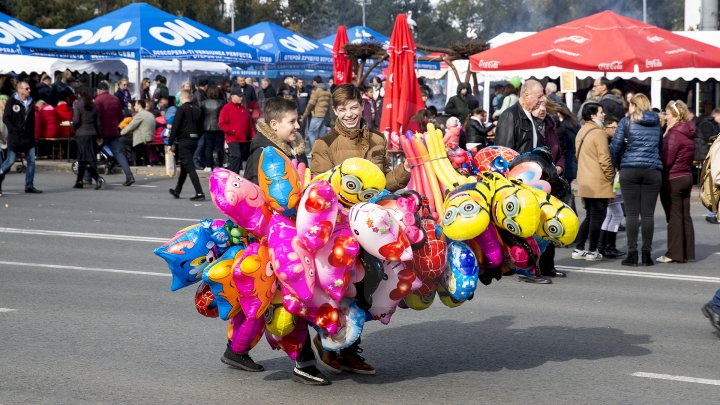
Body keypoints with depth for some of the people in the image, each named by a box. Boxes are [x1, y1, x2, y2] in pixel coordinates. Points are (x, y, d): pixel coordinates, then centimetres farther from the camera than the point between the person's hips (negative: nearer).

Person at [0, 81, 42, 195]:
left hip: (28, 137, 5)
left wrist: (32, 134, 10)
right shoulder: (11, 101, -4)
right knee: (10, 161, -5)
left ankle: (29, 186, 8)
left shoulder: (31, 102, 10)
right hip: (15, 138, -5)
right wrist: (13, 130, -13)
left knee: (31, 161, 0)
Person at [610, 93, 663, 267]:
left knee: (631, 213, -1)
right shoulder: (656, 122, 12)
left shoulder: (626, 121, 1)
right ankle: (647, 254, 2)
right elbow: (661, 146, 15)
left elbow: (615, 145, -4)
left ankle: (632, 253, -4)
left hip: (629, 169, -2)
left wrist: (617, 165, 8)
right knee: (648, 213, 2)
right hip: (653, 170, 2)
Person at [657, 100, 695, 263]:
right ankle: (688, 252, 14)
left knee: (674, 216, -4)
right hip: (687, 176, 8)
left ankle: (674, 254, -1)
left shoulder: (674, 134, -17)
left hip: (672, 180, -8)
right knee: (685, 216, 10)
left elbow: (666, 160, -21)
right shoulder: (688, 133, 11)